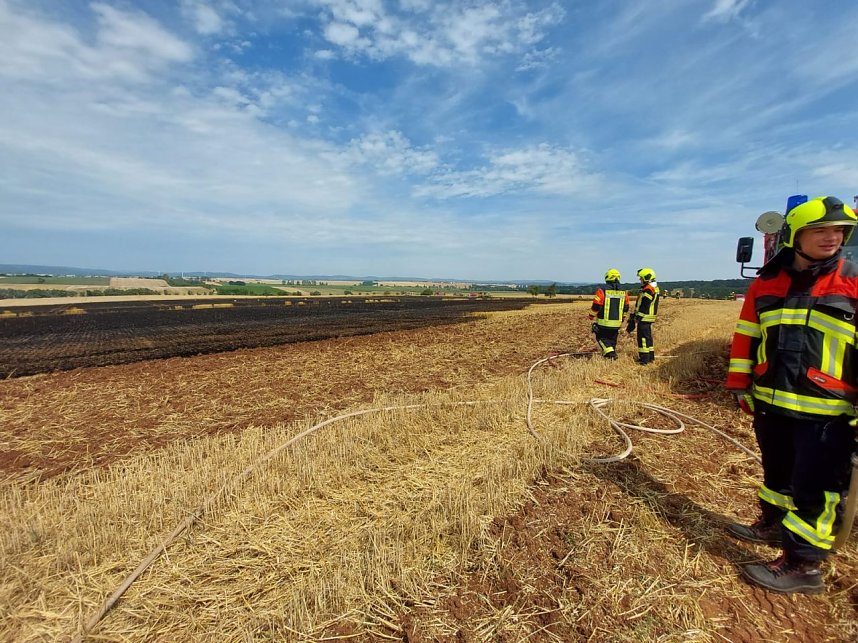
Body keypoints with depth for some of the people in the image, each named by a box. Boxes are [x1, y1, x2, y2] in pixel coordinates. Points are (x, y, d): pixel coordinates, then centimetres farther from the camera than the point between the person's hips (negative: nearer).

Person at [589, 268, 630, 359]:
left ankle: (609, 352, -6)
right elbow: (625, 308, 13)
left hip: (603, 322, -4)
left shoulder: (602, 292, -13)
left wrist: (591, 317, 6)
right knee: (612, 339, 19)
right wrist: (622, 318, 29)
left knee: (601, 337, 11)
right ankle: (612, 352, 23)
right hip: (617, 323, 4)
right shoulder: (624, 293, 3)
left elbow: (595, 307, -11)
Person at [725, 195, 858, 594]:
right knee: (776, 472, 22)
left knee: (814, 490, 5)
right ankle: (773, 525, 43)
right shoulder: (765, 285, 3)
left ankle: (803, 565, 21)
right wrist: (740, 385, 8)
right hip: (770, 404, 4)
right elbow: (745, 336, 9)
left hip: (826, 413, -4)